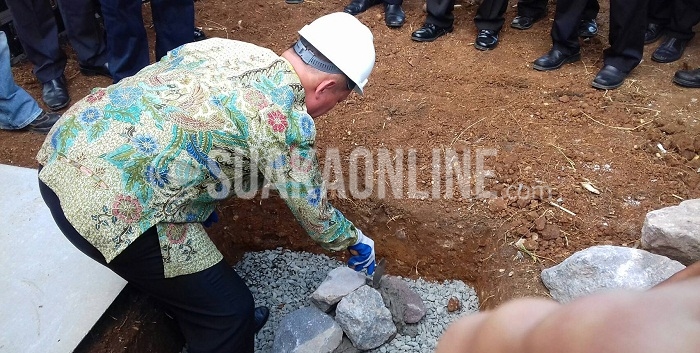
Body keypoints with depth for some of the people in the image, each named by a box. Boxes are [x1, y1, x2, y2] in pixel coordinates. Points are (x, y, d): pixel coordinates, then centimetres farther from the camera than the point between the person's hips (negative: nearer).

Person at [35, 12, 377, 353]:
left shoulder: (225, 46, 11)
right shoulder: (286, 118, -10)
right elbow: (313, 212, 2)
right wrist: (356, 241, 23)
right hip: (109, 206, -9)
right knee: (230, 308, 6)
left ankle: (217, 324, 50)